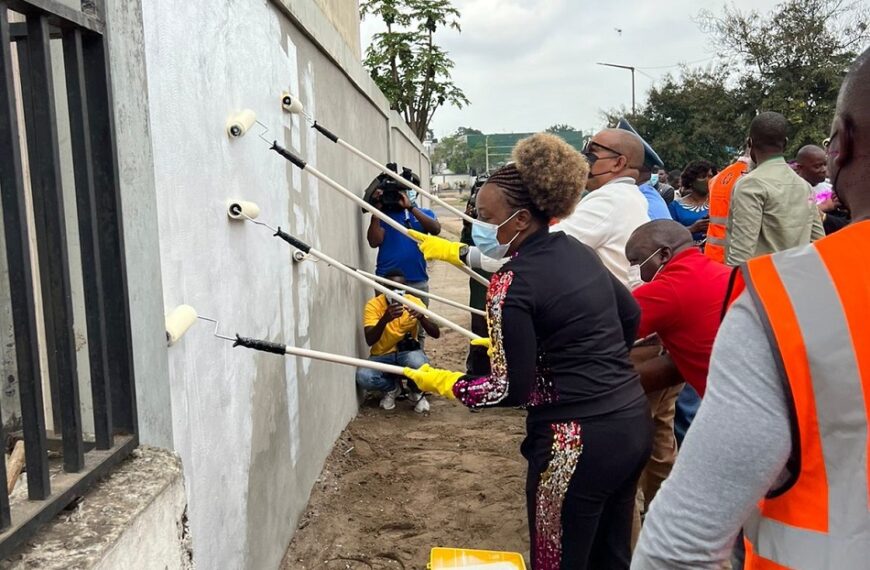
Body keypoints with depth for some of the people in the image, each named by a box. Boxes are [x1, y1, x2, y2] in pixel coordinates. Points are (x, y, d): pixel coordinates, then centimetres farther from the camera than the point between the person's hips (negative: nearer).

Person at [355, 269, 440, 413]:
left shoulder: (414, 302, -9)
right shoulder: (374, 304, -15)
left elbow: (436, 334, -15)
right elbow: (369, 341, -28)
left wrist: (421, 317, -35)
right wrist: (385, 319, -45)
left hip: (408, 352, 0)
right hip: (381, 355, 0)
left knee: (420, 364, -36)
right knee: (363, 377, -31)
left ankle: (416, 392, 1)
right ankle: (392, 388, 5)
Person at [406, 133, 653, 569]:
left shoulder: (511, 284, -18)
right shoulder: (579, 251, 6)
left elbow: (512, 391, -15)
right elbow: (630, 315, 19)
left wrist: (443, 383, -3)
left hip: (577, 444, -8)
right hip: (634, 421, 8)